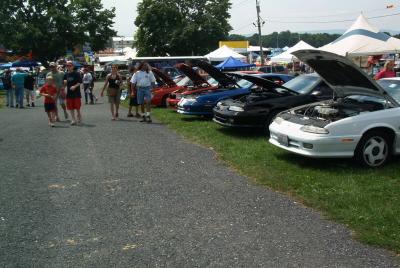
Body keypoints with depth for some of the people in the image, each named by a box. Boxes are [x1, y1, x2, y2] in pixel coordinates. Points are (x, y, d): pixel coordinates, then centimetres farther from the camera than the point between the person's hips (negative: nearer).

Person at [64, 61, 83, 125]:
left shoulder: (76, 74, -5)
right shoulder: (66, 75, 9)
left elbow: (80, 82, -10)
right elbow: (64, 84, 18)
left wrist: (75, 86, -22)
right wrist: (65, 83, -4)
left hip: (76, 92, -4)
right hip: (69, 93, 4)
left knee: (77, 107, 1)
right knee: (70, 107, 5)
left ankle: (79, 118, 22)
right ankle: (73, 120, 12)